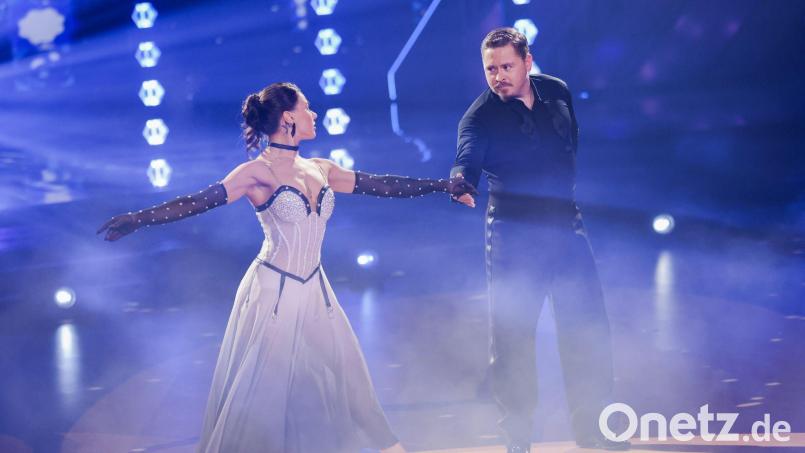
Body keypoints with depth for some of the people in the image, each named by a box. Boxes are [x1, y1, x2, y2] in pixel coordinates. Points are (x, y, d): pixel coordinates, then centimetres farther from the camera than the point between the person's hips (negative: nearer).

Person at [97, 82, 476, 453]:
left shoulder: (321, 170, 6)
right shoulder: (258, 173, -13)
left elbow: (381, 185, 12)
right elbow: (202, 201, -22)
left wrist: (441, 185, 16)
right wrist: (138, 219, -33)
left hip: (314, 290, 6)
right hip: (274, 292, -6)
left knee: (340, 370, 15)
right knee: (262, 384, 0)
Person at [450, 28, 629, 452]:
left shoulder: (557, 92, 2)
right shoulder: (480, 117, -12)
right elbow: (467, 159, -29)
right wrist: (461, 183, -50)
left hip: (566, 228, 4)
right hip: (514, 237, -4)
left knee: (588, 328, 6)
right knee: (511, 335, -3)